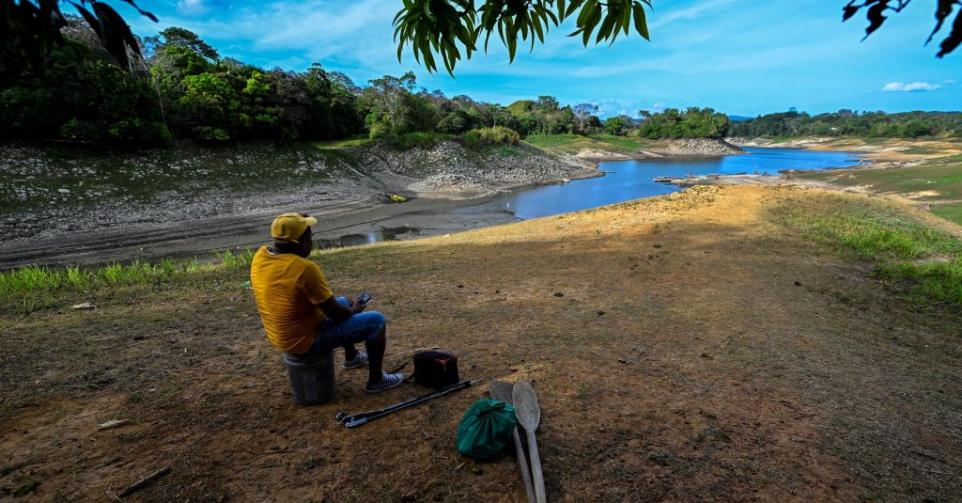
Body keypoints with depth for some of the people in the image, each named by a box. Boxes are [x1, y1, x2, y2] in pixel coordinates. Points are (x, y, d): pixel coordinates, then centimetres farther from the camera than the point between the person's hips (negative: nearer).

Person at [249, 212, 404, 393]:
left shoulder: (259, 256, -7)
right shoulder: (304, 268, -31)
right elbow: (336, 315, -23)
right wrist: (354, 310, -3)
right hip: (306, 340, -9)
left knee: (344, 302, 30)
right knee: (376, 321, -2)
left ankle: (351, 357, 48)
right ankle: (376, 380, 13)